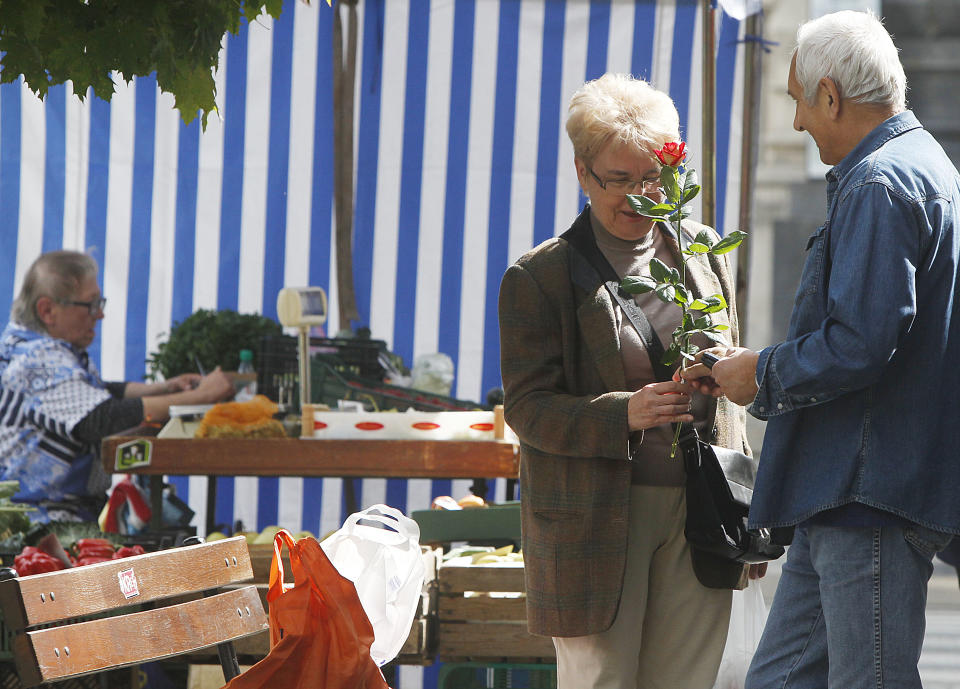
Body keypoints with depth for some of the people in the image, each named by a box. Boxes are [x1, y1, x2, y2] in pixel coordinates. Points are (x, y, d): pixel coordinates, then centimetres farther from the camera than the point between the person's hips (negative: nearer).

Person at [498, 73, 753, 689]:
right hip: (595, 519, -4)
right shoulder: (539, 278, -3)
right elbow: (528, 408, -7)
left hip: (697, 512, 4)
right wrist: (623, 415, -24)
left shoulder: (703, 253, 11)